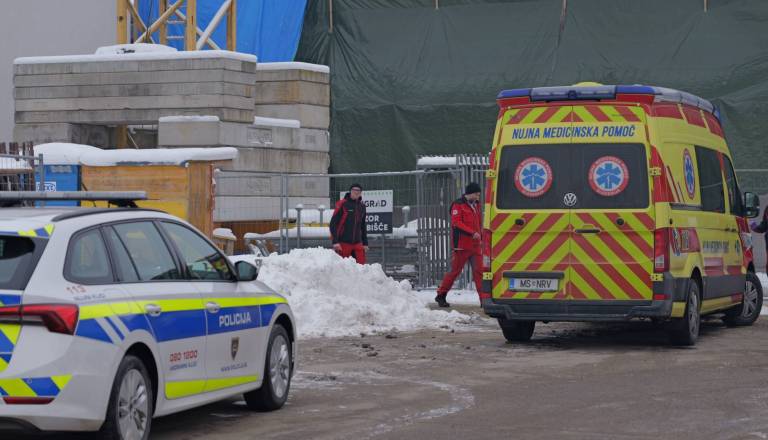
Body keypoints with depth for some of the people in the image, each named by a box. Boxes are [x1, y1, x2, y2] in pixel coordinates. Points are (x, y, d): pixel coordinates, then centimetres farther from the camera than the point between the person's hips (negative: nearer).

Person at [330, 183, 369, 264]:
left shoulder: (362, 206, 12)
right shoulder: (342, 204, -6)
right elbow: (333, 223, -9)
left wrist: (365, 243, 18)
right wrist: (335, 241, -16)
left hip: (357, 243, 5)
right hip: (343, 244, -5)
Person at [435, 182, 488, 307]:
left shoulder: (476, 205, 15)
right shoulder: (458, 205, -7)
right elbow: (457, 223, -17)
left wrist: (480, 237, 13)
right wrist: (472, 233, -24)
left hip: (475, 245, 6)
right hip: (462, 245, -6)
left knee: (479, 271, -2)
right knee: (455, 271, 2)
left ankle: (485, 298, -5)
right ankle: (441, 296, 15)